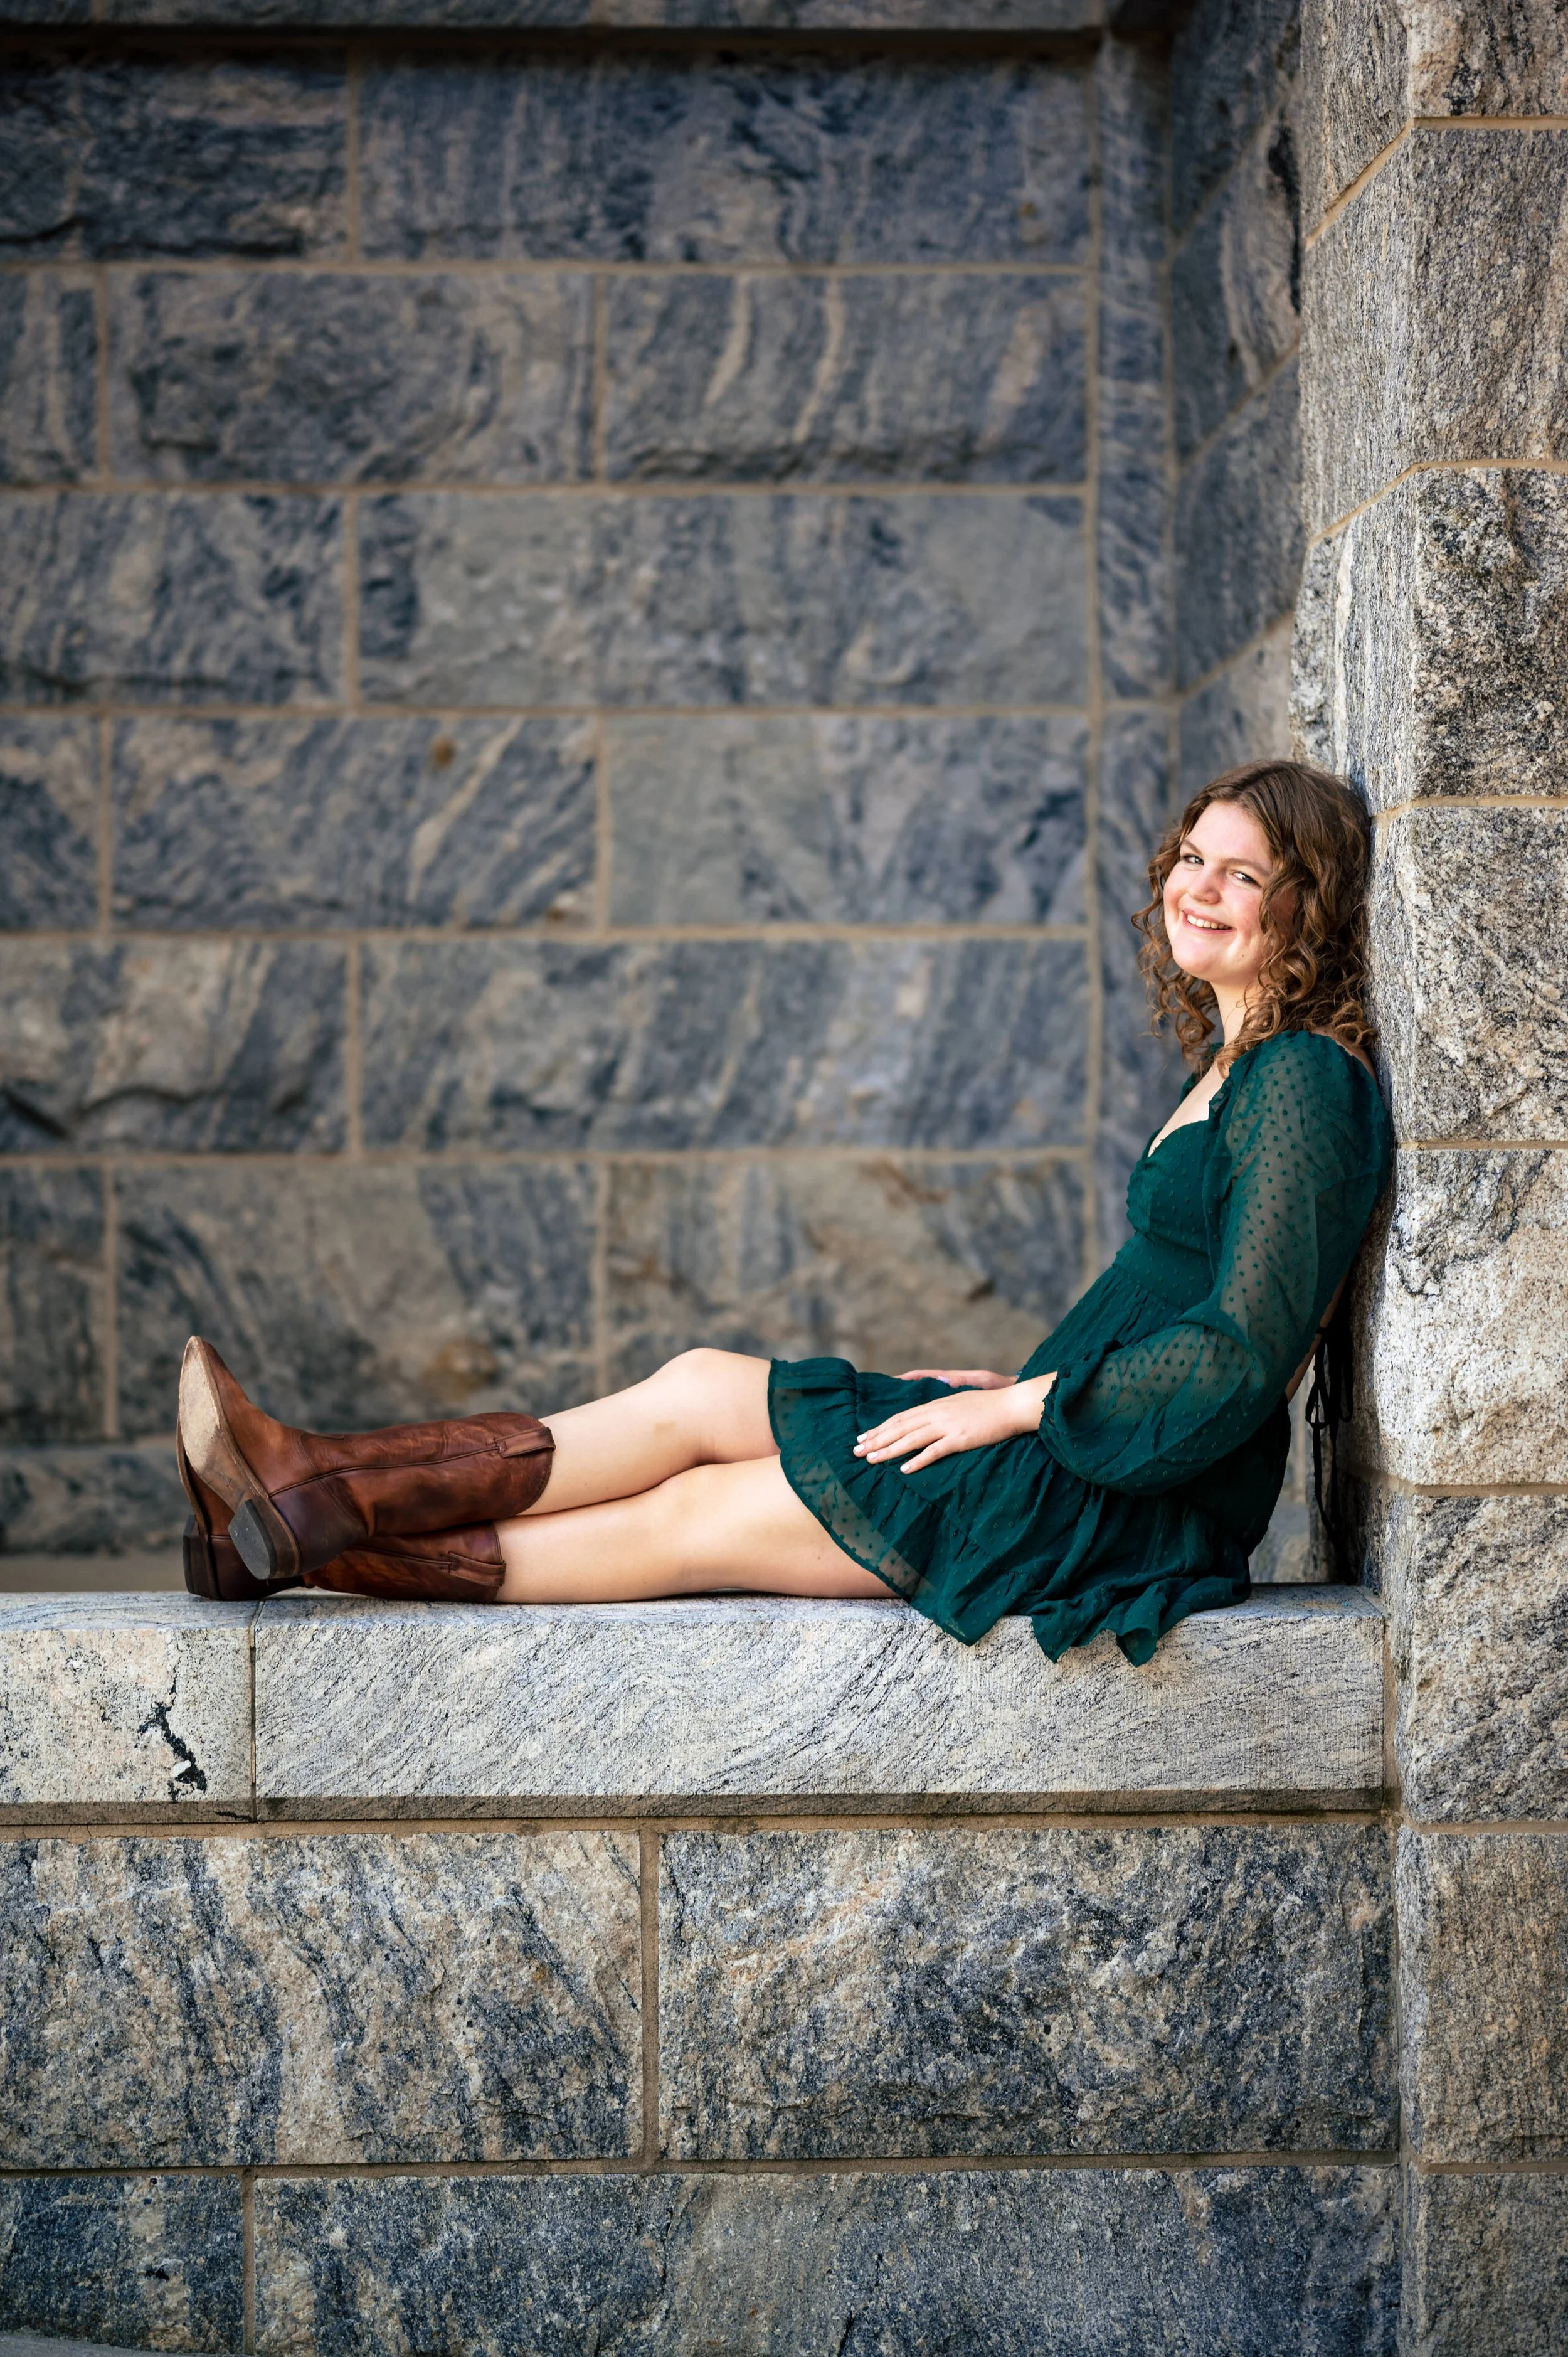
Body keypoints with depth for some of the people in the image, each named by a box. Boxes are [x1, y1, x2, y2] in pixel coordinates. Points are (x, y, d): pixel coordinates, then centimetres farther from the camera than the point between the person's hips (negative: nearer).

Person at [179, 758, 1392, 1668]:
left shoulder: (1302, 1082, -13)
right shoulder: (1233, 1064, 17)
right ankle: (320, 1520, -3)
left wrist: (1013, 1406, -15)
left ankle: (332, 1510, -3)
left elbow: (1244, 1352, -20)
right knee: (705, 1389, -1)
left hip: (1149, 1502, -9)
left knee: (698, 1459, -9)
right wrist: (1014, 1387, 9)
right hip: (1083, 1458, 9)